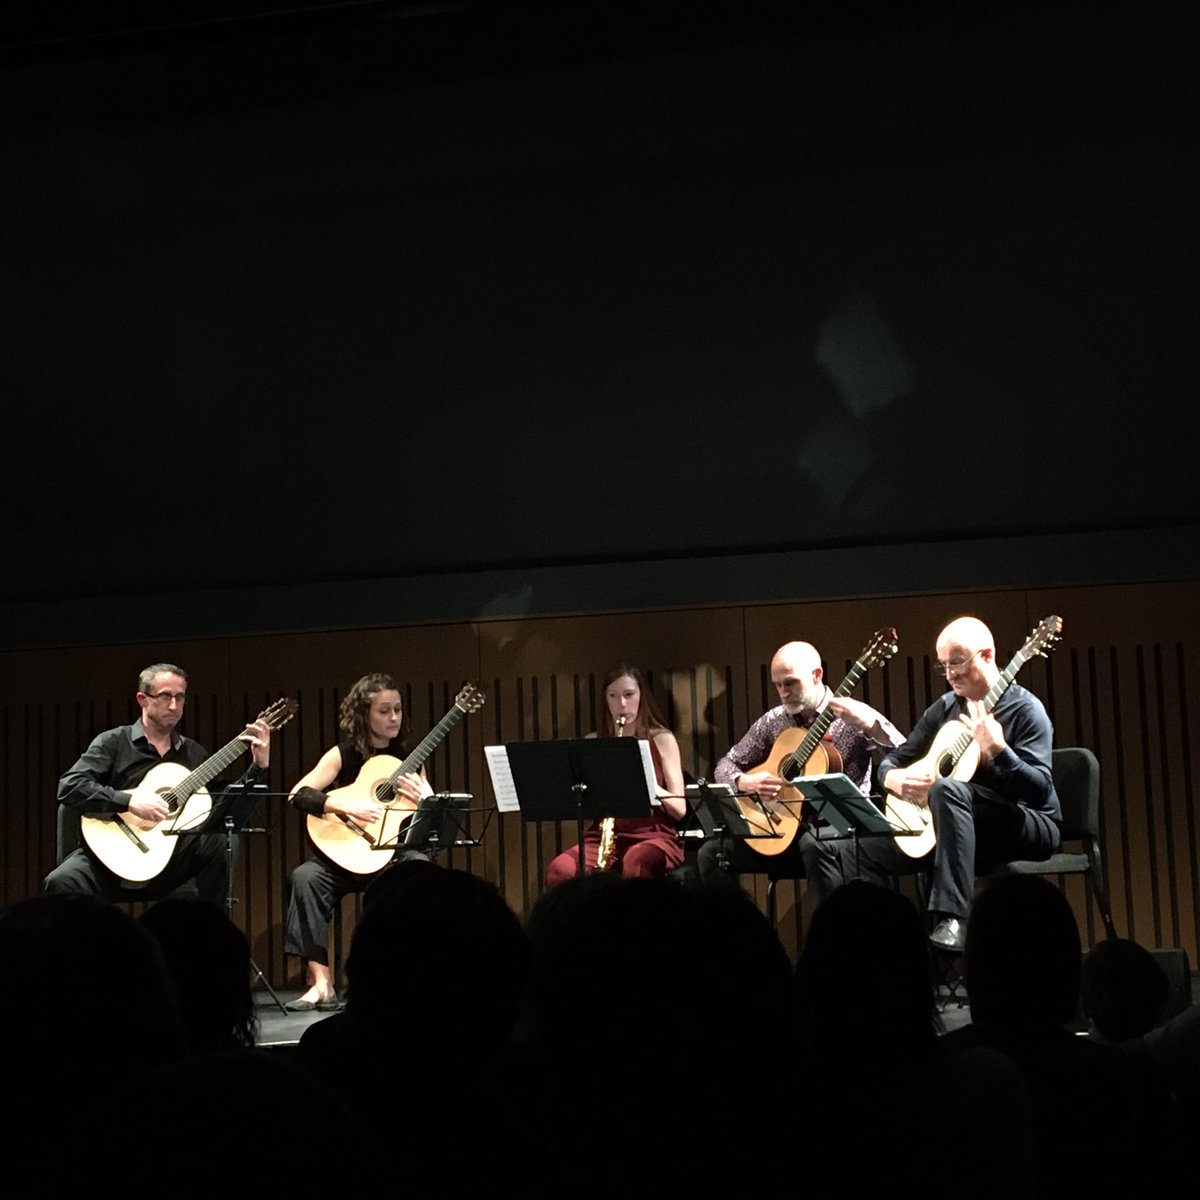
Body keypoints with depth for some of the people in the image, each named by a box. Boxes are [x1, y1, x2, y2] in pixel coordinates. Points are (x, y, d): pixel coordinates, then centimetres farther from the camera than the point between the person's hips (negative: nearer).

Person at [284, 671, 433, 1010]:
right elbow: (298, 795, -13)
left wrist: (421, 797, -16)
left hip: (397, 849, 1)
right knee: (306, 877, -29)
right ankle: (322, 982, -25)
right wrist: (345, 806, -25)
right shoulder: (343, 755, 0)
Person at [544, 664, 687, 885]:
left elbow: (680, 809, -1)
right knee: (559, 870, -31)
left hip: (653, 834, -2)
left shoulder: (661, 739, 6)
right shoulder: (593, 742, 14)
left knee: (635, 863, -40)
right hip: (604, 835, 3)